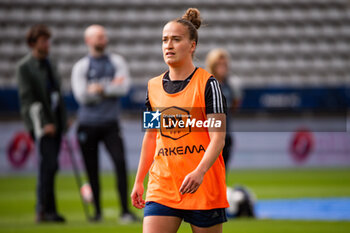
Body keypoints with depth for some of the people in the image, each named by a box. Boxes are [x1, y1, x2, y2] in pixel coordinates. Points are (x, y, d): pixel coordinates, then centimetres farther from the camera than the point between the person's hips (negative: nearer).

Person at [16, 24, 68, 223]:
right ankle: (46, 210, -10)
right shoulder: (24, 67, -6)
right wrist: (44, 123, -17)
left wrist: (64, 119, 16)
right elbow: (28, 98, -11)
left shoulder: (50, 63, 15)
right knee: (49, 165, -14)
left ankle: (42, 209, 11)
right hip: (41, 122, -7)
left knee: (50, 167, 5)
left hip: (56, 120, 7)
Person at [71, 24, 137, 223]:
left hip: (110, 124, 0)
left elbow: (124, 87, -6)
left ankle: (125, 211, -13)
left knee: (120, 162, -14)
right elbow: (81, 95, -10)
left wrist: (100, 88, -11)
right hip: (88, 124, 0)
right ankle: (97, 211, 15)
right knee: (92, 169, 3)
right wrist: (111, 88, -8)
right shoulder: (81, 67, 3)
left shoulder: (117, 62, 9)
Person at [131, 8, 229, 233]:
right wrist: (139, 180, 21)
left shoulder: (207, 83, -5)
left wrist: (199, 172, -29)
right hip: (161, 188, 4)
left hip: (204, 189, -4)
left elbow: (218, 138, -13)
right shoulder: (154, 86, 10)